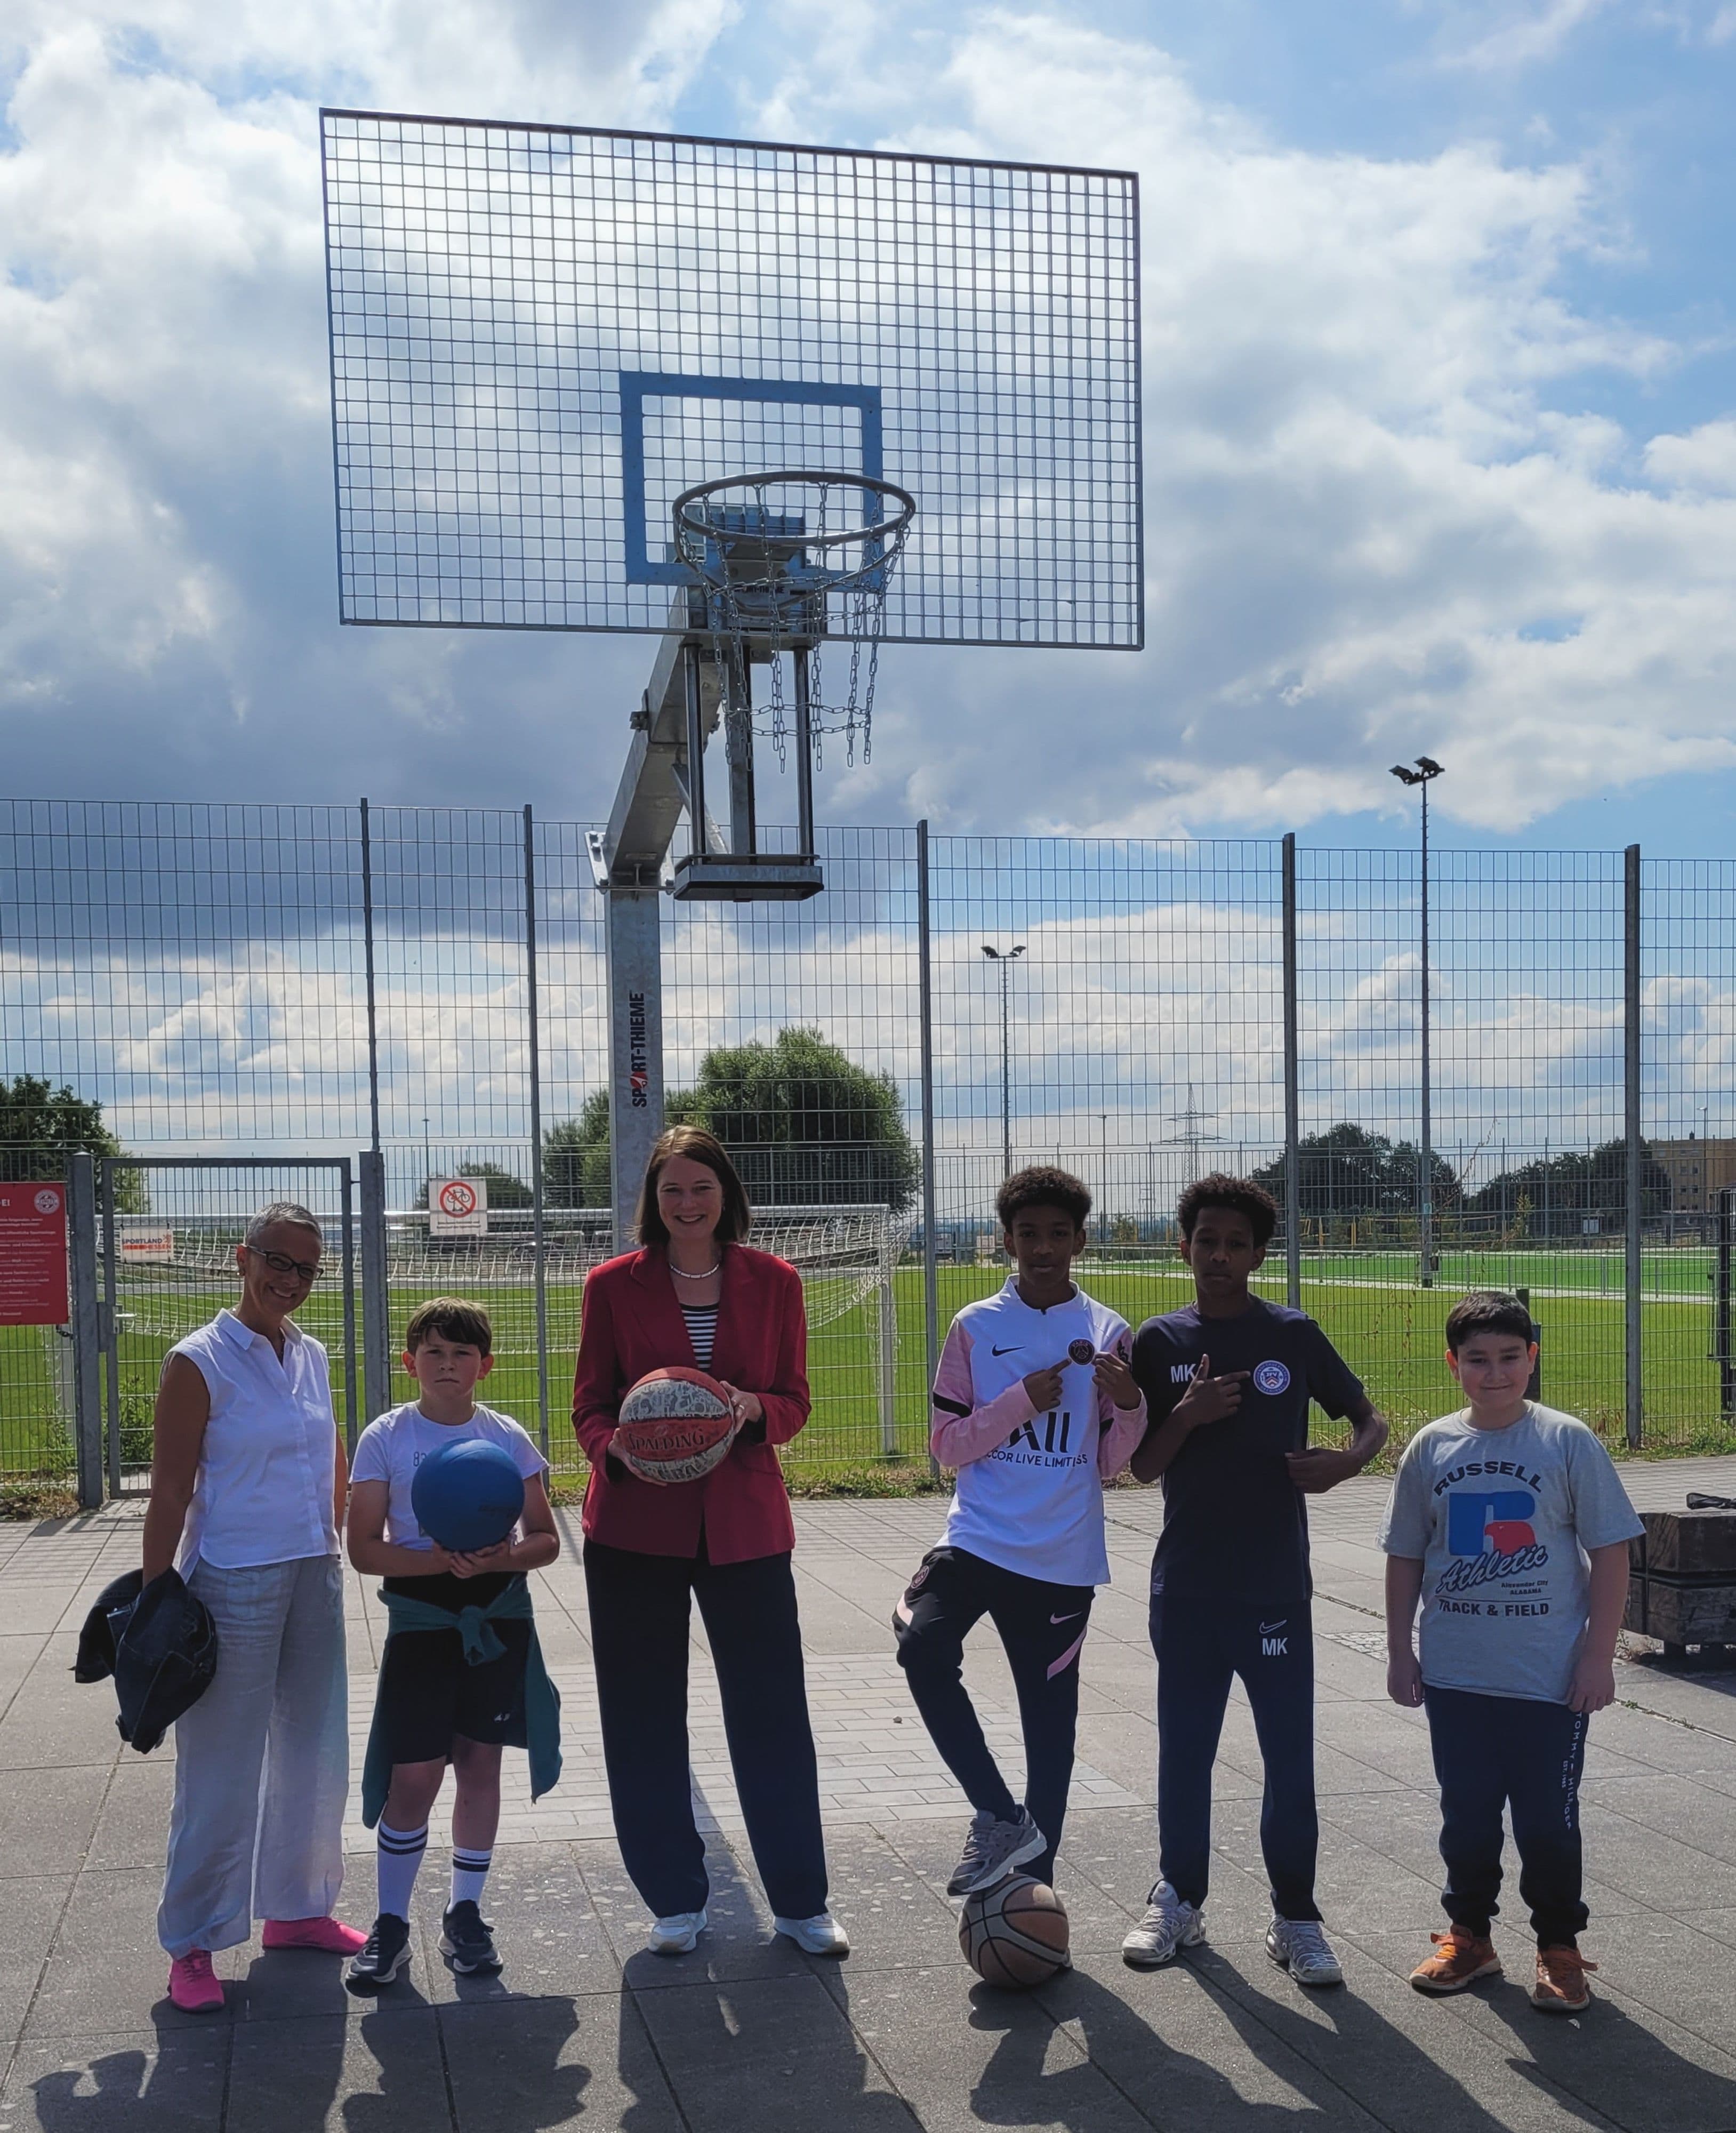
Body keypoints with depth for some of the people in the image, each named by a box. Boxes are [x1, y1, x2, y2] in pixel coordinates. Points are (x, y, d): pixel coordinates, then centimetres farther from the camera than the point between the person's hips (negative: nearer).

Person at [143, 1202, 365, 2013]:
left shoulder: (311, 1356, 8)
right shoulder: (199, 1363, -11)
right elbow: (169, 1493, -12)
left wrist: (334, 1541, 15)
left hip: (315, 1578, 7)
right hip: (234, 1583, -6)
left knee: (315, 1754, 15)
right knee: (223, 1771, 0)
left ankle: (298, 1908, 31)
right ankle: (192, 1944, 14)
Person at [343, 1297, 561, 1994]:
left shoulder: (507, 1437, 2)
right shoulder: (385, 1440, -4)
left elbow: (546, 1538, 3)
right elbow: (364, 1550, -8)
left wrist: (506, 1557, -19)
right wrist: (439, 1560, -23)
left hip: (499, 1617, 2)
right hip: (420, 1621, -2)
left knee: (480, 1764, 9)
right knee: (414, 1776, -4)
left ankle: (465, 1914, 23)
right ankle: (390, 1926, 11)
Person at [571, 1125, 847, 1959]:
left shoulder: (774, 1283, 3)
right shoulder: (614, 1285, 2)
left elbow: (794, 1401, 6)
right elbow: (589, 1405, 5)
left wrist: (752, 1409, -16)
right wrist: (620, 1449, -17)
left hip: (744, 1522, 0)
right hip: (634, 1524, 0)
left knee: (772, 1710, 3)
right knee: (644, 1717, 7)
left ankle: (800, 1901, 18)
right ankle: (675, 1901, 23)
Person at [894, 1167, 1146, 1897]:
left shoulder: (1108, 1333, 3)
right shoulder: (975, 1328, 2)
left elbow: (1111, 1462, 5)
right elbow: (947, 1444, 0)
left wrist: (1128, 1404, -15)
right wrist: (1022, 1400, -14)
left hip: (1064, 1556, 1)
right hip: (979, 1537, -1)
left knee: (1050, 1716, 5)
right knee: (923, 1645, -27)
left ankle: (1035, 1882, 20)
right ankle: (1000, 1818, -16)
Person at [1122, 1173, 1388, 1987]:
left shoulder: (1294, 1335, 0)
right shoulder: (1158, 1344, 3)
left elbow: (1369, 1418, 7)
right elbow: (1143, 1466, 4)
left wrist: (1346, 1461, -15)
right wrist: (1188, 1415, -15)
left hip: (1276, 1587, -1)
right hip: (1186, 1585, 1)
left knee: (1290, 1757, 3)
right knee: (1183, 1751, 11)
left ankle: (1294, 1917, 16)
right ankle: (1179, 1900, 27)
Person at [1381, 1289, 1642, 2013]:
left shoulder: (1568, 1443, -7)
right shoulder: (1431, 1448, 1)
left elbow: (1609, 1552, -5)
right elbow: (1406, 1557, 9)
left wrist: (1598, 1656, -8)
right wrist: (1400, 1651, 7)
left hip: (1550, 1680, -3)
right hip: (1455, 1676, 3)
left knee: (1549, 1820, 6)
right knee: (1466, 1815, 13)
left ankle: (1559, 1948, 24)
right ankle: (1468, 1934, 31)